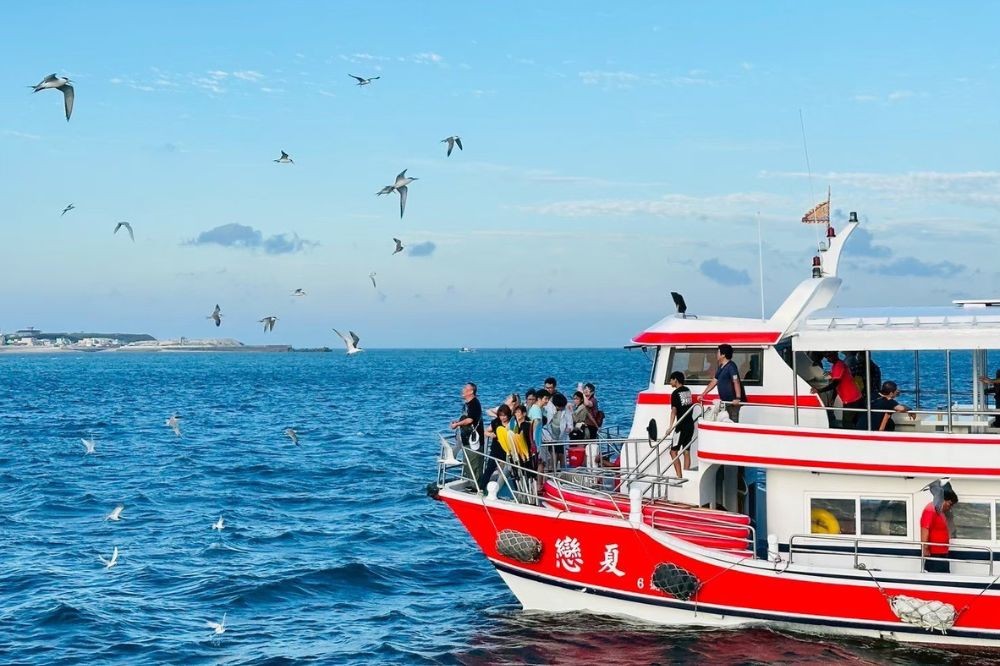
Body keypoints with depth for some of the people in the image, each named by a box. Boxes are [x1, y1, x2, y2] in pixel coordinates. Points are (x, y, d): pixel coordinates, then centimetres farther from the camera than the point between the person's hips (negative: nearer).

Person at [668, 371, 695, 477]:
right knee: (686, 451, 10)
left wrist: (670, 426, -26)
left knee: (674, 451, -4)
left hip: (682, 425, -8)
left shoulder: (676, 393, -12)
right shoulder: (688, 390, 10)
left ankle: (679, 476, -12)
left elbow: (674, 410, -21)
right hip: (690, 424, 8)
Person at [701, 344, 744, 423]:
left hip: (733, 401, -9)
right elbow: (714, 382, 22)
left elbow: (736, 382, -24)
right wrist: (702, 395, 21)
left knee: (733, 422, -10)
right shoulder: (721, 367, 16)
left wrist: (737, 398, -34)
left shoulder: (731, 366, -13)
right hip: (725, 401, 9)